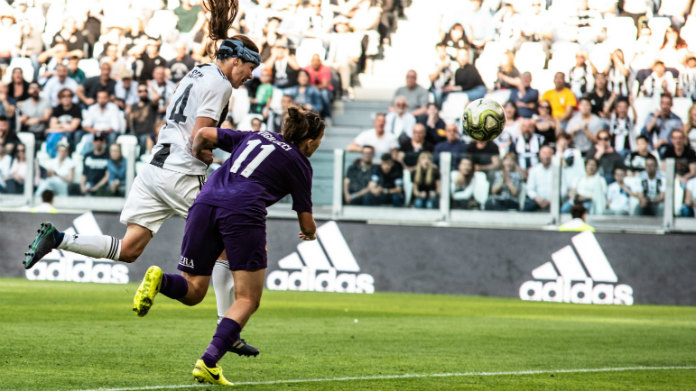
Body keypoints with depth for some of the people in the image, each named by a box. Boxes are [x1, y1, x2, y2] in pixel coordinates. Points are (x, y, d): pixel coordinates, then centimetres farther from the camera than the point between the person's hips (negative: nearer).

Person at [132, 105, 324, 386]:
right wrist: (310, 232, 44)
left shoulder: (255, 137, 28)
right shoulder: (300, 164, 16)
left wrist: (197, 155, 43)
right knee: (247, 299, 3)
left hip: (205, 204, 5)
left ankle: (160, 280, -21)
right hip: (244, 212, -5)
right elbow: (306, 223, 19)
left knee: (192, 292, 14)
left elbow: (205, 134, 22)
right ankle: (208, 363, -16)